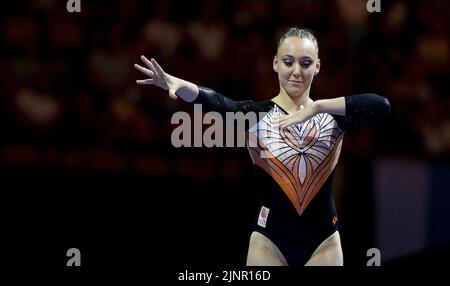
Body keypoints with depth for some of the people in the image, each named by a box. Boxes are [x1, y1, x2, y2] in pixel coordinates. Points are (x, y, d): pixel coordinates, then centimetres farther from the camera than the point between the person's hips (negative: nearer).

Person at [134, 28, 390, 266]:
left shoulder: (332, 115, 4)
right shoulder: (256, 115, 1)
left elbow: (382, 107, -14)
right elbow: (218, 104, -20)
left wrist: (317, 107, -21)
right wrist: (178, 85, -41)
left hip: (322, 241, 1)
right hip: (270, 239, -1)